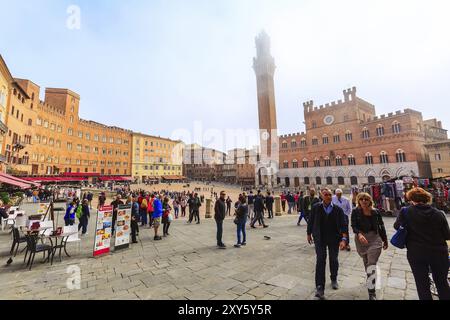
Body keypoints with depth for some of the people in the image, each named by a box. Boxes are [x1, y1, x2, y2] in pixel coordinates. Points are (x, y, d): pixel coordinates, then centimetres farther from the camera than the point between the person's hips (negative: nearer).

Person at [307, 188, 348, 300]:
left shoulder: (338, 209, -7)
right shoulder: (316, 207, -7)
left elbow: (343, 225, -11)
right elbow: (311, 221, 2)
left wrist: (344, 239, -22)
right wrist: (309, 234, 9)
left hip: (334, 239, 1)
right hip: (319, 238, -1)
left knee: (333, 260, 15)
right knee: (320, 260, -8)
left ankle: (334, 279, 43)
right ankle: (320, 287, -3)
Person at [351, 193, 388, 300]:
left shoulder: (376, 212, -3)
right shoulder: (355, 212, -7)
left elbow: (381, 226, 8)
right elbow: (353, 225, -13)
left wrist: (385, 240, 14)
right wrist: (359, 234, -33)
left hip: (374, 238, -1)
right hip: (361, 239, 1)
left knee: (372, 263, -9)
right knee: (366, 262, 18)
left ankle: (372, 292, -4)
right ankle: (370, 280, 44)